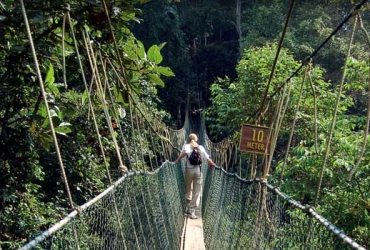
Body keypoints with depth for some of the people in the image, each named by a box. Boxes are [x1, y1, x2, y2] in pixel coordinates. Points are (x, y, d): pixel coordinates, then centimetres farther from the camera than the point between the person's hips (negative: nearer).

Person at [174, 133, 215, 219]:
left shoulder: (186, 146, 4)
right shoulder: (201, 147, 9)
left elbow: (185, 152, -18)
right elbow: (207, 158, 6)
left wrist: (176, 161, -15)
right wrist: (212, 164, 23)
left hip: (189, 170, 0)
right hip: (198, 170, 0)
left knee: (188, 190, 17)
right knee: (196, 192, 2)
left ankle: (188, 208, 19)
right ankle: (192, 212, -1)